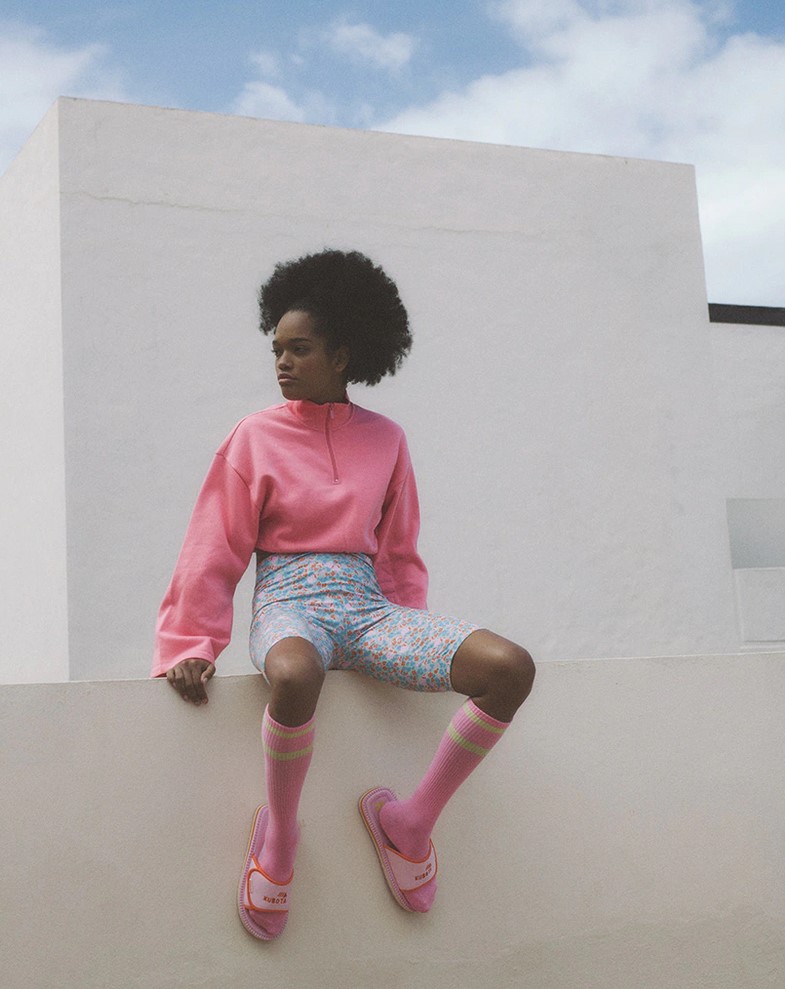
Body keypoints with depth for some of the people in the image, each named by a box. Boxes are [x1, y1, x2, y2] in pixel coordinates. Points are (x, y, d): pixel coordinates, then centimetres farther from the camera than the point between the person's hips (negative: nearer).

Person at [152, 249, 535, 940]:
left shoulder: (384, 439, 14)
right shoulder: (256, 435, 7)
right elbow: (214, 551, 5)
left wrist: (414, 643, 9)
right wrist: (191, 647, -3)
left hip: (368, 604, 3)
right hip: (288, 602, -3)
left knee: (511, 667, -22)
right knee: (295, 675, -43)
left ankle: (413, 820, -5)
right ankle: (279, 834, -14)